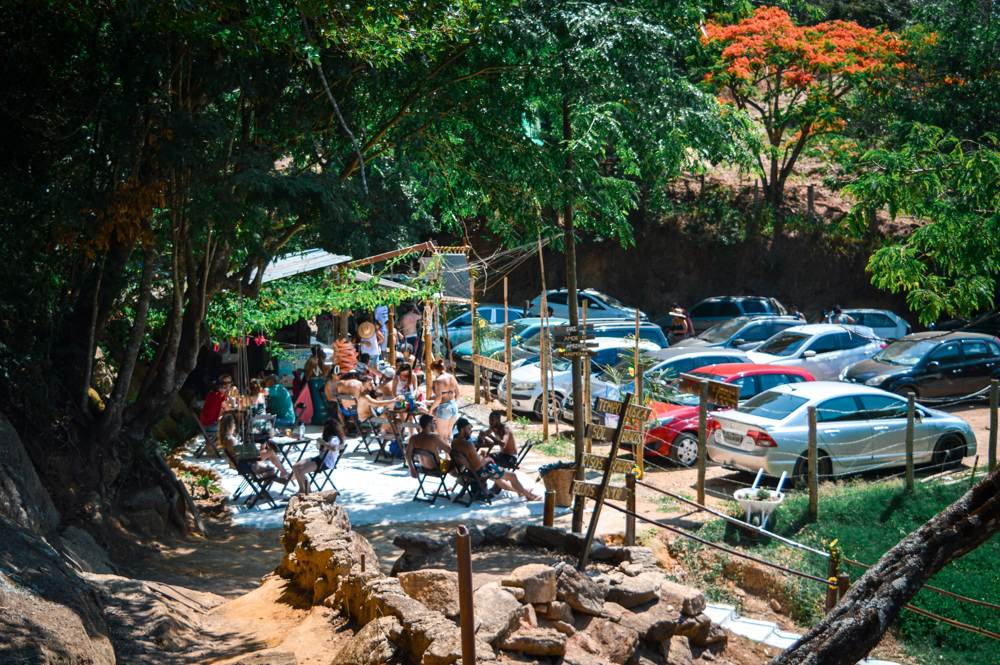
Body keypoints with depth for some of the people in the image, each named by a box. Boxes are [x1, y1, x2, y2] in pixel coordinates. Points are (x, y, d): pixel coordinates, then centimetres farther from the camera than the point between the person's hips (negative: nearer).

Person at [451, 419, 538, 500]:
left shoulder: (454, 442, -3)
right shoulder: (467, 445, -31)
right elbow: (478, 464, -28)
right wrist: (487, 459, -9)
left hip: (471, 471, 10)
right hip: (481, 471, -10)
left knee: (498, 478, 34)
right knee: (512, 476, 7)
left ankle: (518, 490, 53)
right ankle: (528, 495, 24)